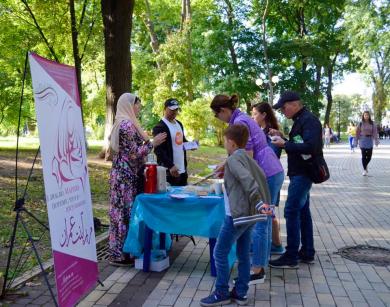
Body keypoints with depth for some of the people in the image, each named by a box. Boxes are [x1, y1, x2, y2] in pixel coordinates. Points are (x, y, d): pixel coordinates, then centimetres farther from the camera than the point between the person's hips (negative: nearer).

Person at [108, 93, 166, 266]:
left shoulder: (120, 123, 15)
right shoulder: (128, 125, -17)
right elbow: (134, 154, -20)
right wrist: (153, 143, -14)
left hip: (120, 174, 10)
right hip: (126, 176, -10)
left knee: (119, 211, 13)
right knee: (125, 212, -3)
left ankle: (117, 251, 22)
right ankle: (120, 255, 6)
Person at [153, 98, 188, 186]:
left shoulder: (179, 124, 13)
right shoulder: (159, 127, -13)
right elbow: (158, 150, -19)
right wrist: (170, 166, -26)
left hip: (182, 169, 8)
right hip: (169, 171, -8)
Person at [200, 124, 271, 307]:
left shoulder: (233, 159, -12)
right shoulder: (248, 158, 14)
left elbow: (247, 180, -25)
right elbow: (261, 177, 20)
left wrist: (258, 202, -30)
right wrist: (261, 202, 26)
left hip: (237, 214, -9)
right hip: (249, 214, 9)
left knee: (220, 253, 1)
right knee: (243, 254, 13)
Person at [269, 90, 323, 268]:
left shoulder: (309, 120, -16)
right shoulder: (300, 120, 15)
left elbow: (310, 147, -28)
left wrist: (285, 144, -21)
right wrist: (282, 138, 6)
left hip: (303, 173, -10)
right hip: (300, 172, 10)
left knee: (291, 211, -9)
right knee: (302, 211, 14)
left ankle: (291, 257, -3)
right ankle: (307, 253, 23)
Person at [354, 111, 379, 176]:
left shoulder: (372, 123, 1)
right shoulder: (361, 123, 0)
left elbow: (375, 132, -3)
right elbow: (357, 133, 3)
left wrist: (376, 141, -13)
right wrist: (356, 141, 1)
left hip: (370, 140, 1)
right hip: (362, 140, -1)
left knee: (369, 156, 3)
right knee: (364, 155, -5)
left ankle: (366, 165, 32)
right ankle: (364, 170, 4)